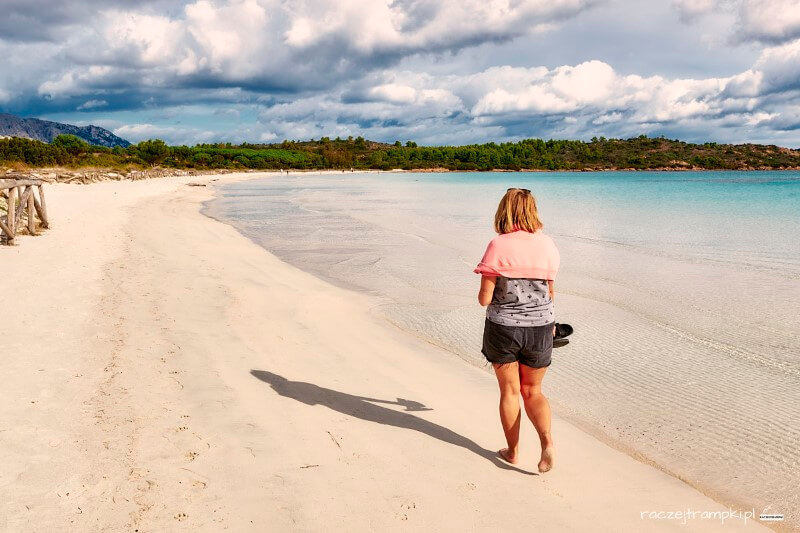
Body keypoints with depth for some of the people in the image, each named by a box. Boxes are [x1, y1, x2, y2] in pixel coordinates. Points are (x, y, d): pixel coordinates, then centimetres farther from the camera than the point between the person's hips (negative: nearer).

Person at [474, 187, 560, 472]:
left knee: (510, 391, 14)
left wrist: (483, 293, 9)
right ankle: (546, 440, -4)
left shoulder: (497, 246, -14)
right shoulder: (547, 245, -3)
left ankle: (513, 451, 24)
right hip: (540, 327, 3)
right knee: (533, 391, 17)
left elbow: (484, 299, -14)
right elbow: (551, 291, 8)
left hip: (503, 328, -3)